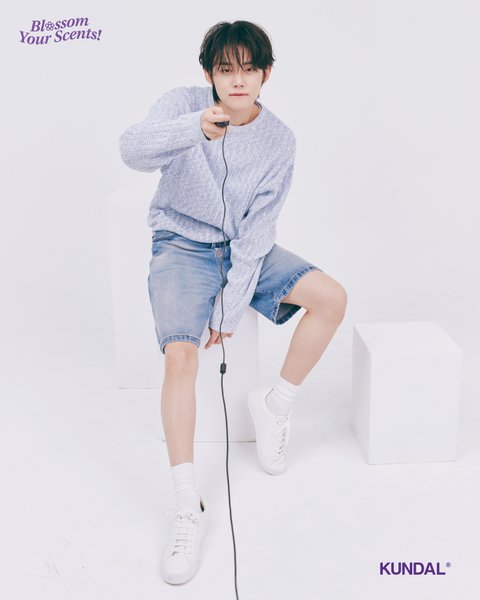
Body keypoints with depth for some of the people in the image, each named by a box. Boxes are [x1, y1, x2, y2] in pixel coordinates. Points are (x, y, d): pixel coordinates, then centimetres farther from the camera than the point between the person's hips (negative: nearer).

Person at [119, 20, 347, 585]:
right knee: (180, 353, -26)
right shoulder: (185, 104, -9)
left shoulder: (278, 140, -5)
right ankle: (188, 507, -17)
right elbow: (132, 149, -28)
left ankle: (273, 404, 6)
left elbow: (257, 229, -9)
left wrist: (232, 306, -17)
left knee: (331, 298, -15)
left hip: (244, 249, 3)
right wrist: (193, 128, -47)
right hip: (182, 246, -3)